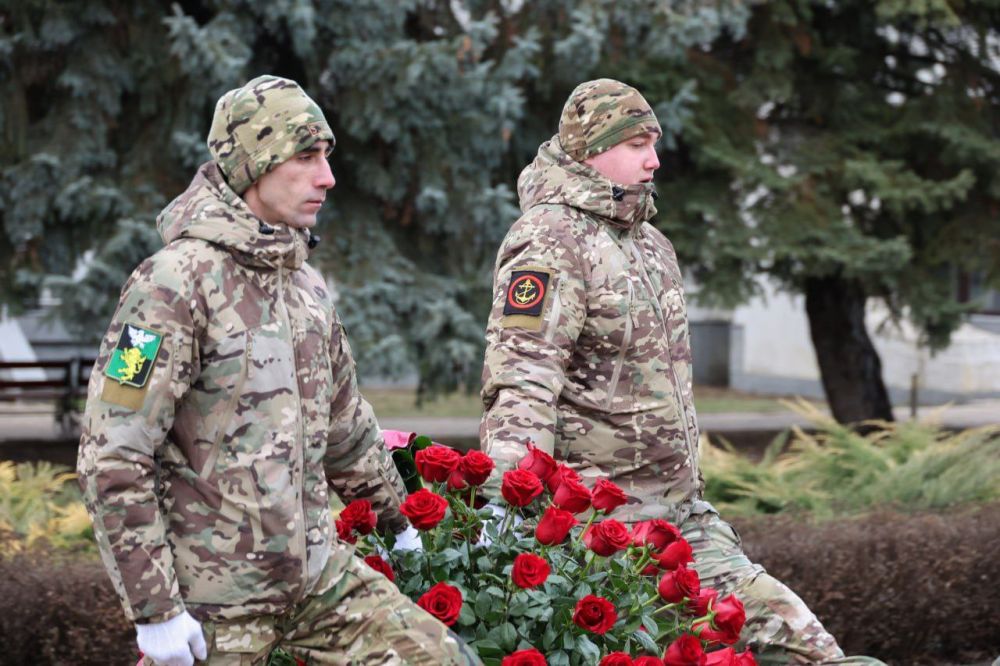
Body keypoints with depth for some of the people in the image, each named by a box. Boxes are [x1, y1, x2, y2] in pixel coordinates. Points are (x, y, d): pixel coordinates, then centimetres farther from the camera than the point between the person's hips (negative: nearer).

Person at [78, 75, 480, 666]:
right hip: (215, 596, -7)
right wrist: (154, 609, -20)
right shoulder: (177, 282, -15)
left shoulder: (306, 284, 10)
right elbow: (113, 457, -19)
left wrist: (399, 521, 31)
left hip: (319, 570, 7)